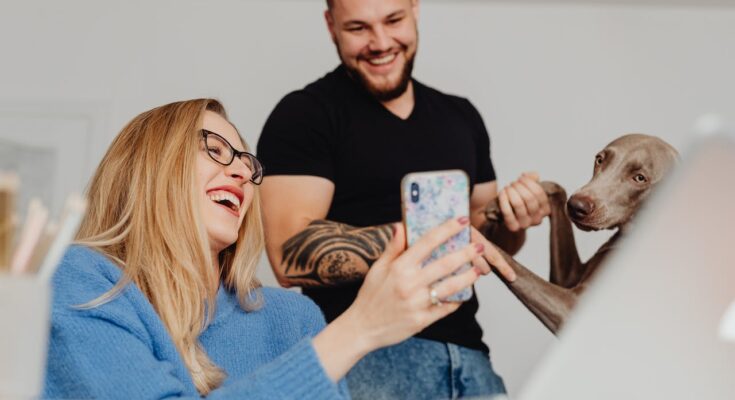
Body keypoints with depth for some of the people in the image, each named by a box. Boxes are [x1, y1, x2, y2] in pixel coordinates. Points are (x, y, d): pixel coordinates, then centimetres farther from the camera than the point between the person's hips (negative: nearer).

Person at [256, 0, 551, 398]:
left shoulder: (461, 115, 12)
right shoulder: (304, 113, -5)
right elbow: (292, 256, -16)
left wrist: (513, 224, -4)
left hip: (466, 353, 5)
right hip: (365, 357, -5)